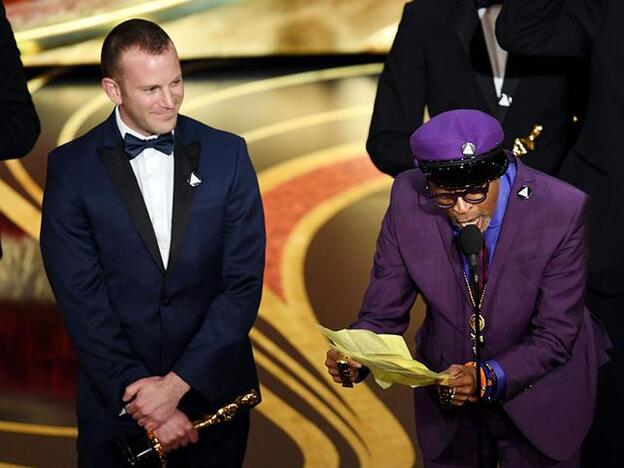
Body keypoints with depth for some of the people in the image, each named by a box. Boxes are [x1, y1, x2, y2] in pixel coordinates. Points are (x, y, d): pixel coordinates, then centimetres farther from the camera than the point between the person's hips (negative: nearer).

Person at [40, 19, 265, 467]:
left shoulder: (227, 154, -2)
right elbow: (81, 299, -8)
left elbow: (244, 284, -6)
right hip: (116, 401, -1)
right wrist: (140, 395, -14)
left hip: (215, 392, 1)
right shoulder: (71, 167, -5)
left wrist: (177, 383, -13)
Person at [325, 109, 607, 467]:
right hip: (446, 394, 2)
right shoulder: (408, 200, -19)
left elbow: (554, 336, -21)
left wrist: (487, 378, -36)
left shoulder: (563, 210, -25)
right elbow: (384, 312, -11)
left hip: (538, 402, -2)